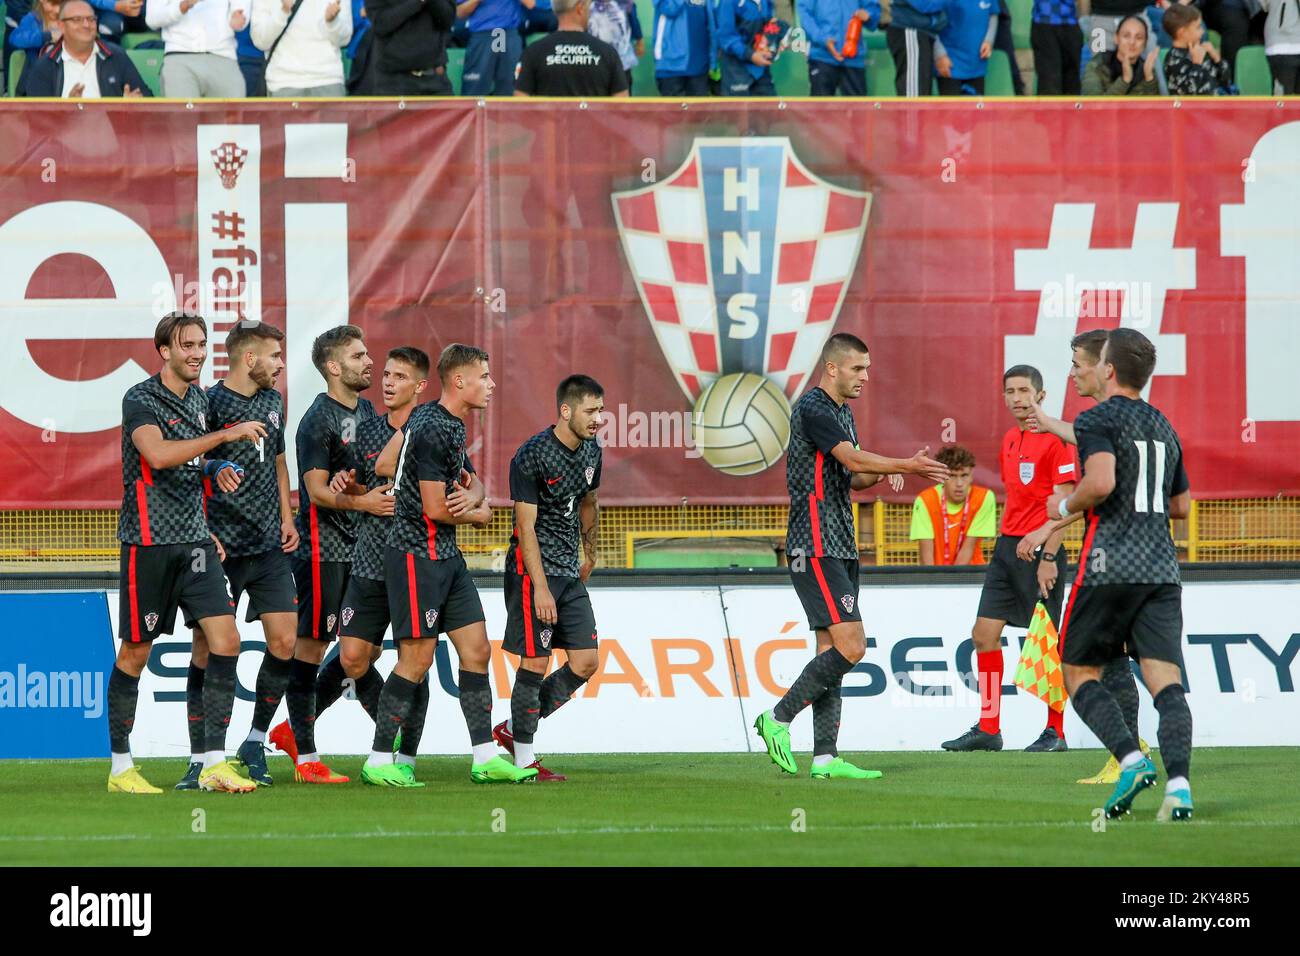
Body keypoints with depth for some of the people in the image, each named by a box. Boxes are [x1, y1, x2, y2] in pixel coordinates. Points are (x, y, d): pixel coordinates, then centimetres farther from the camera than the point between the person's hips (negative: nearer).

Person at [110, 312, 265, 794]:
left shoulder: (199, 399, 14)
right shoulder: (140, 399, -10)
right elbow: (158, 454, -28)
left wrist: (215, 469, 7)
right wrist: (226, 435, -28)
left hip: (194, 539, 6)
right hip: (149, 541, -6)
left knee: (226, 640, -7)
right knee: (136, 651, 1)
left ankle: (214, 763, -5)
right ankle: (120, 768, 11)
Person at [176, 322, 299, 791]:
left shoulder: (273, 402, 13)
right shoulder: (209, 404, -9)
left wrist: (286, 518, 15)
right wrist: (203, 535, -15)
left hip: (269, 545, 6)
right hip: (219, 548, -6)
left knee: (284, 640, -2)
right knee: (208, 648, -3)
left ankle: (255, 744, 15)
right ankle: (199, 760, 3)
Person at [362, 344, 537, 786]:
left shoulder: (438, 420, 12)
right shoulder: (434, 430, -19)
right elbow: (435, 509, -20)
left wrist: (469, 496, -4)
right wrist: (479, 513, 1)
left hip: (446, 557, 10)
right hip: (417, 555, -10)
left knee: (477, 650, 7)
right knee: (417, 658, -6)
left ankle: (485, 758, 9)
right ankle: (378, 762, 1)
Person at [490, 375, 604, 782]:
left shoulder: (590, 451, 7)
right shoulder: (531, 457, -17)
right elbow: (526, 526, -18)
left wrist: (590, 554, 35)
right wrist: (540, 588, -23)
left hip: (570, 572, 8)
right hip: (533, 569, -8)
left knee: (585, 663, 3)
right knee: (535, 662, -6)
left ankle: (513, 729, 17)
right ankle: (524, 758, 3)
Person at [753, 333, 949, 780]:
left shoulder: (842, 413, 19)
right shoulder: (812, 408, -12)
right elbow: (853, 460, -22)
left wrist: (884, 473, 4)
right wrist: (909, 466, -21)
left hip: (840, 549, 10)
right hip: (815, 548, -10)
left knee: (832, 649, 5)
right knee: (850, 646, -15)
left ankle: (825, 757, 4)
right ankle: (778, 718, -5)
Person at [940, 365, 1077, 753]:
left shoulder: (1054, 440, -10)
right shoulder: (1010, 440, 15)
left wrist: (1049, 557, -19)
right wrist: (1005, 543, 18)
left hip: (1039, 550, -8)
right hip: (1007, 546, 8)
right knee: (984, 633, 4)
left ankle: (1055, 732, 4)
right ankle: (988, 729, 9)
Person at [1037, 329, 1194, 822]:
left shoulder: (1096, 420, -4)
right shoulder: (1164, 427, 18)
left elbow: (1101, 483, -20)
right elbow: (1182, 505, 26)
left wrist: (1066, 507, -3)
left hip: (1109, 567, -5)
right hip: (1161, 568, 5)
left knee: (1078, 671, 8)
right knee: (1165, 680, -4)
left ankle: (1131, 758, -13)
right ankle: (1178, 784, -22)